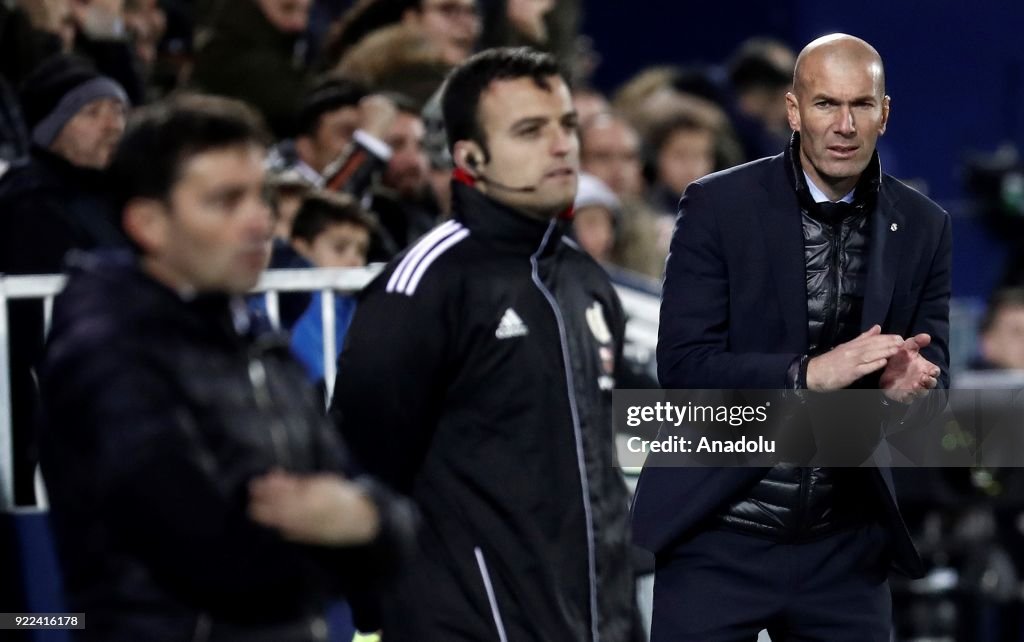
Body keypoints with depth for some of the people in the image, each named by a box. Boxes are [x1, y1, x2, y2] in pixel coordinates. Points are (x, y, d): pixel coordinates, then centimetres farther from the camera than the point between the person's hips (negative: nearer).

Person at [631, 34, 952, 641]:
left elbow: (936, 377, 3)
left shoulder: (924, 227, 2)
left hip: (846, 547, 3)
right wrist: (809, 373, -25)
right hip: (719, 536, -3)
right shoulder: (719, 205, -7)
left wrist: (908, 385, -22)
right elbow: (683, 365, -12)